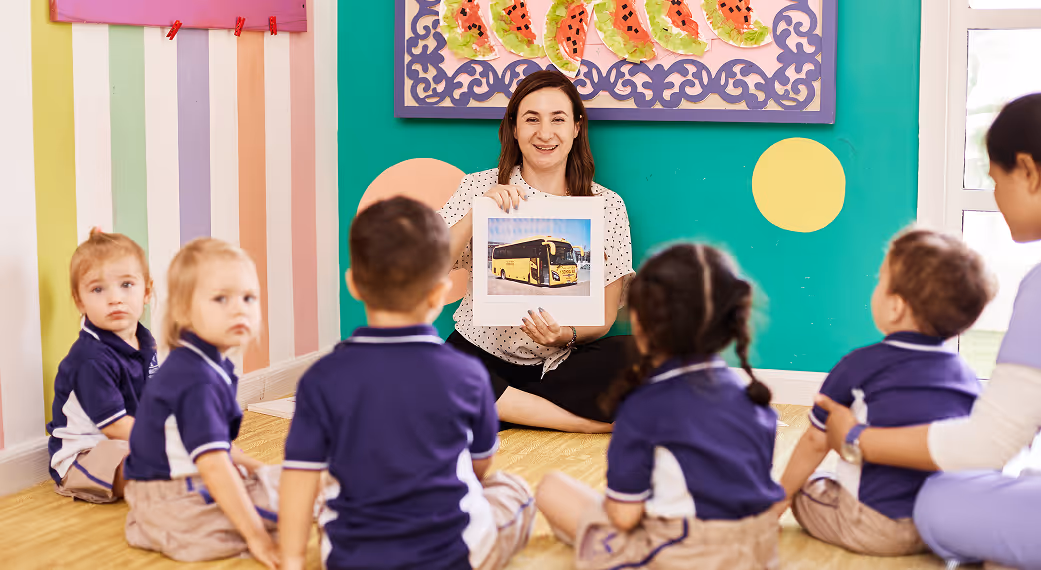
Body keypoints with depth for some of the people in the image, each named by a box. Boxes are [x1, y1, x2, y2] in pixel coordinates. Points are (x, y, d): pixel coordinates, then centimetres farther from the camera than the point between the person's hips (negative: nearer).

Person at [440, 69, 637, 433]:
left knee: (637, 356, -30)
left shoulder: (606, 205, 3)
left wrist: (567, 335, -20)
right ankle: (591, 422, -25)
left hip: (560, 365, 0)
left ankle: (487, 409, -19)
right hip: (480, 352, 0)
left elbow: (605, 314, 2)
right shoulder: (481, 188, 3)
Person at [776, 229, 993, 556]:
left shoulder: (860, 365, -7)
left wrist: (782, 495, 15)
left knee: (806, 489, 17)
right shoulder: (967, 375, 4)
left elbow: (816, 442, 0)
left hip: (874, 529, -4)